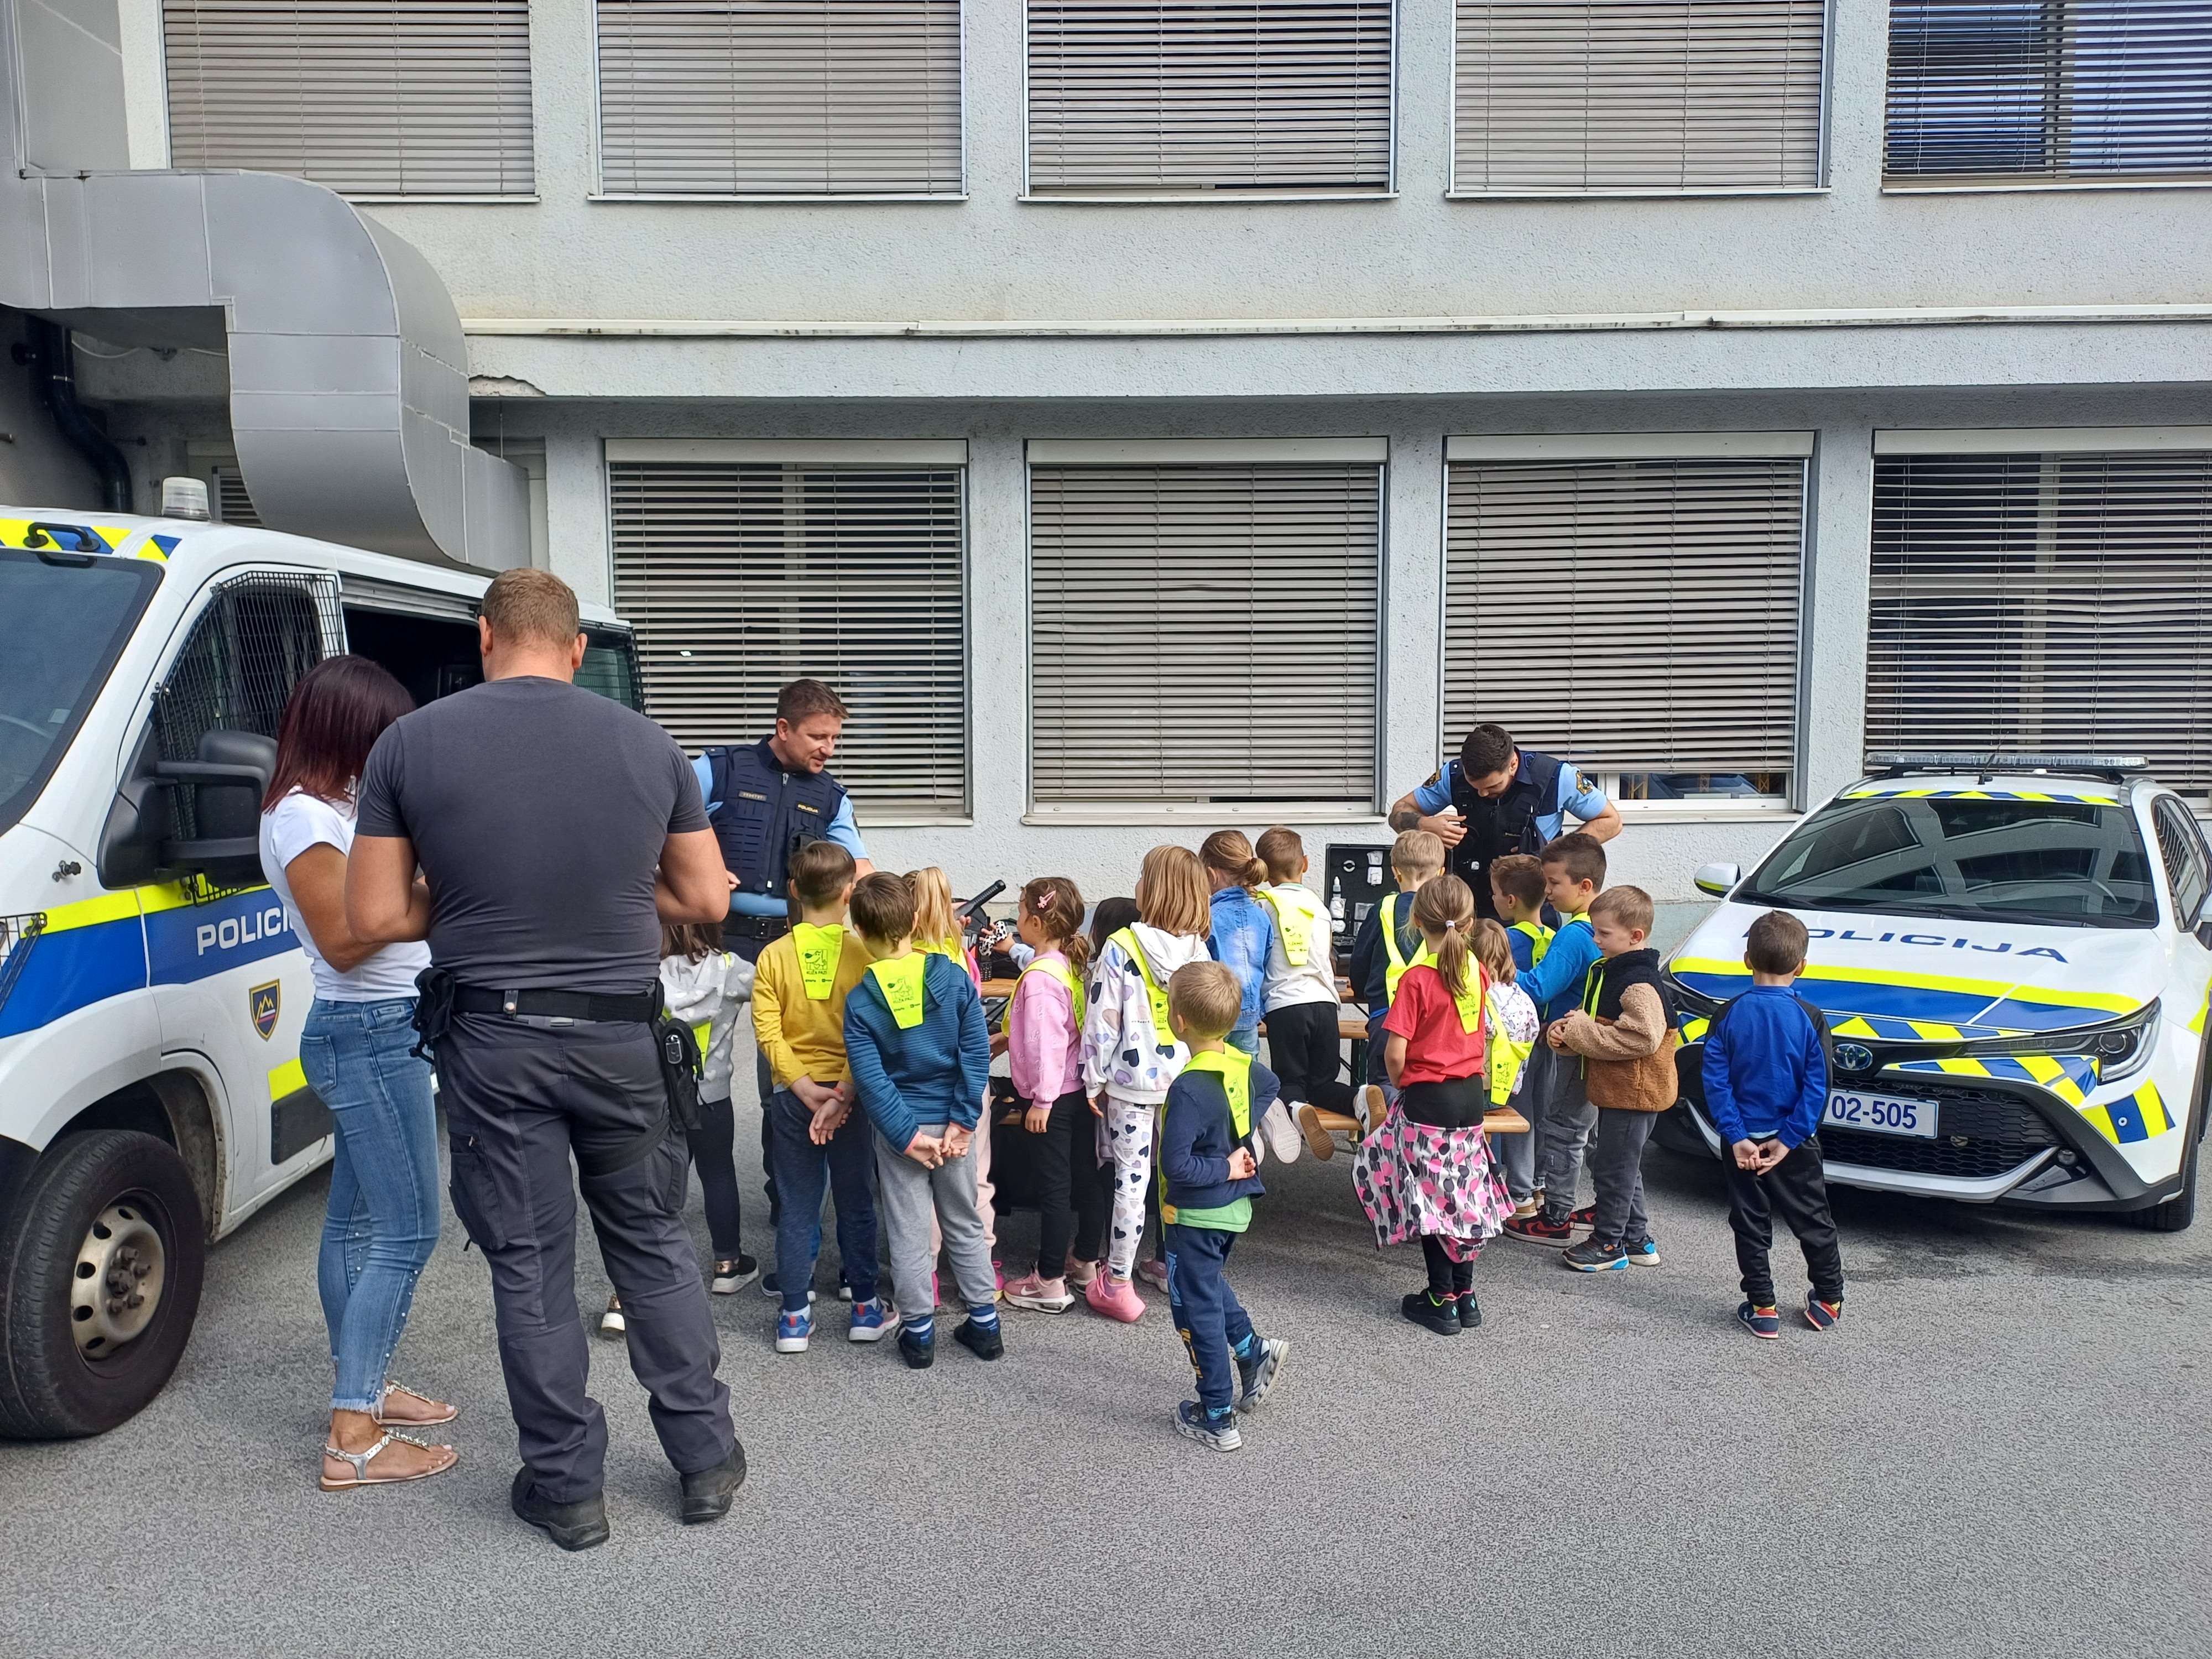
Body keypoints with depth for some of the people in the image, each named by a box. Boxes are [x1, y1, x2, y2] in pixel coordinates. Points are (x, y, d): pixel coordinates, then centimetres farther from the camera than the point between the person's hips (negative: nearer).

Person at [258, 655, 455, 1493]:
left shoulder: (334, 807, 13)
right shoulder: (302, 817, -16)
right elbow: (343, 940, -19)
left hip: (370, 1036, 10)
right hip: (371, 1037, -10)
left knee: (356, 1220, 17)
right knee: (407, 1233, -8)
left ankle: (363, 1387, 29)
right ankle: (353, 1440, -2)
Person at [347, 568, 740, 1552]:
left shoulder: (409, 744, -5)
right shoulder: (648, 743, -2)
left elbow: (374, 917, -4)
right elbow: (706, 900, 3)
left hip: (493, 1041, -1)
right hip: (622, 1036, 1)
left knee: (529, 1265, 12)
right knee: (654, 1244, 17)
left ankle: (566, 1488, 24)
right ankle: (706, 1459, 27)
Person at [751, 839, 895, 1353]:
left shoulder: (773, 956, -4)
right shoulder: (863, 954, -10)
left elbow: (767, 1032, -10)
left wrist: (805, 1089, -12)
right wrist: (843, 1096, -16)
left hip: (792, 1096, 1)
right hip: (850, 1092, -1)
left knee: (798, 1207, 10)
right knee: (856, 1202, 12)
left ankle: (795, 1316, 15)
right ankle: (865, 1308, 21)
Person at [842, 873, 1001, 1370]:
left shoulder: (860, 1001, -11)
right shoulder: (954, 978, -9)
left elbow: (871, 1078, -15)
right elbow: (976, 1054, -11)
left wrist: (907, 1136, -11)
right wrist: (961, 1123, -7)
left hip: (898, 1128, -2)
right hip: (951, 1123, 2)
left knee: (909, 1234, 11)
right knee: (964, 1225, 17)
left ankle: (919, 1333, 20)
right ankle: (985, 1324, 24)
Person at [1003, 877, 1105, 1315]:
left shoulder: (1040, 976, -21)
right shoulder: (1070, 966, 6)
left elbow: (1047, 1041, -24)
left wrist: (1041, 1099, -18)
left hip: (1052, 1098, -9)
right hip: (1081, 1091, 9)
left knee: (1054, 1189, -2)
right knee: (1086, 1178, 17)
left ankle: (1050, 1284, 7)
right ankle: (1085, 1259, 33)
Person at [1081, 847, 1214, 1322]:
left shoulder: (1121, 948, -14)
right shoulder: (1199, 950, 0)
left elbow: (1102, 1021, -12)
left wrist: (1094, 1080, -2)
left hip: (1132, 1082, -4)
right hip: (1187, 1080, 5)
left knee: (1130, 1177, 2)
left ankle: (1117, 1285, 11)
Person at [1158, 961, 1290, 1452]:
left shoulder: (1189, 1089, -29)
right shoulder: (1243, 1065, -4)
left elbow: (1176, 1166, -31)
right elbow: (1269, 1085, 21)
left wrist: (1226, 1169, -18)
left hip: (1196, 1214, -8)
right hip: (1234, 1207, 8)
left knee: (1197, 1308, 7)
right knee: (1210, 1284, 31)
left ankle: (1217, 1419, 16)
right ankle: (1252, 1350, 33)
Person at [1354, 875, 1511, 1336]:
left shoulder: (1417, 979, -18)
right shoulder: (1477, 971, 0)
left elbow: (1395, 1052, -19)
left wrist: (1403, 1085, -1)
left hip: (1428, 1097, -6)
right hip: (1472, 1093, 6)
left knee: (1429, 1195, 5)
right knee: (1464, 1190, 16)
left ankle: (1443, 1300, 12)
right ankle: (1465, 1294, 24)